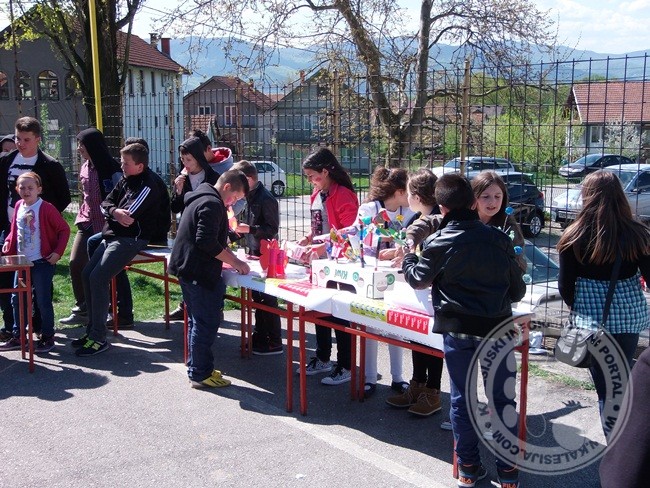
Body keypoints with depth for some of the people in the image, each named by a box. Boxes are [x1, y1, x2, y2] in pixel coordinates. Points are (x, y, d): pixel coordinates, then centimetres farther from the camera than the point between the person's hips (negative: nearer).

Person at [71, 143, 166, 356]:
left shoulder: (148, 186, -14)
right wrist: (115, 212, -15)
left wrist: (112, 212, -1)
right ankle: (92, 329, 14)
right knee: (87, 274, 5)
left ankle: (99, 337, -12)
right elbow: (106, 203, 8)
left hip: (131, 238, -9)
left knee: (98, 278, -18)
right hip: (113, 235, 9)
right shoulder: (125, 180, 13)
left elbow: (129, 214, -21)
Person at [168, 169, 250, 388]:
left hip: (189, 269, 11)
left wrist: (232, 258, 15)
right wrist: (235, 262, -16)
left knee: (197, 321, 17)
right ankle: (201, 374, 3)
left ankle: (196, 368, 25)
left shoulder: (201, 198, 17)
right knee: (206, 322, -3)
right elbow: (207, 242, -25)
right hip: (199, 273, -11)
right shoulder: (212, 204, -17)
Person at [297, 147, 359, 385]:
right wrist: (309, 238, 4)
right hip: (319, 263, 9)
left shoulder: (343, 195, -16)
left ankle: (345, 367, 11)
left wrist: (323, 247, -25)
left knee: (339, 315, 0)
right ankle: (322, 359, 32)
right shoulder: (316, 194, 10)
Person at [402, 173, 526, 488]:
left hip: (457, 330, -1)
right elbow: (517, 290, 6)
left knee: (462, 399, 13)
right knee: (502, 398, 12)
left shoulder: (439, 243, -8)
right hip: (497, 327, 1)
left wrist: (407, 258, 29)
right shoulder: (498, 239, -2)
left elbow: (418, 279, 9)